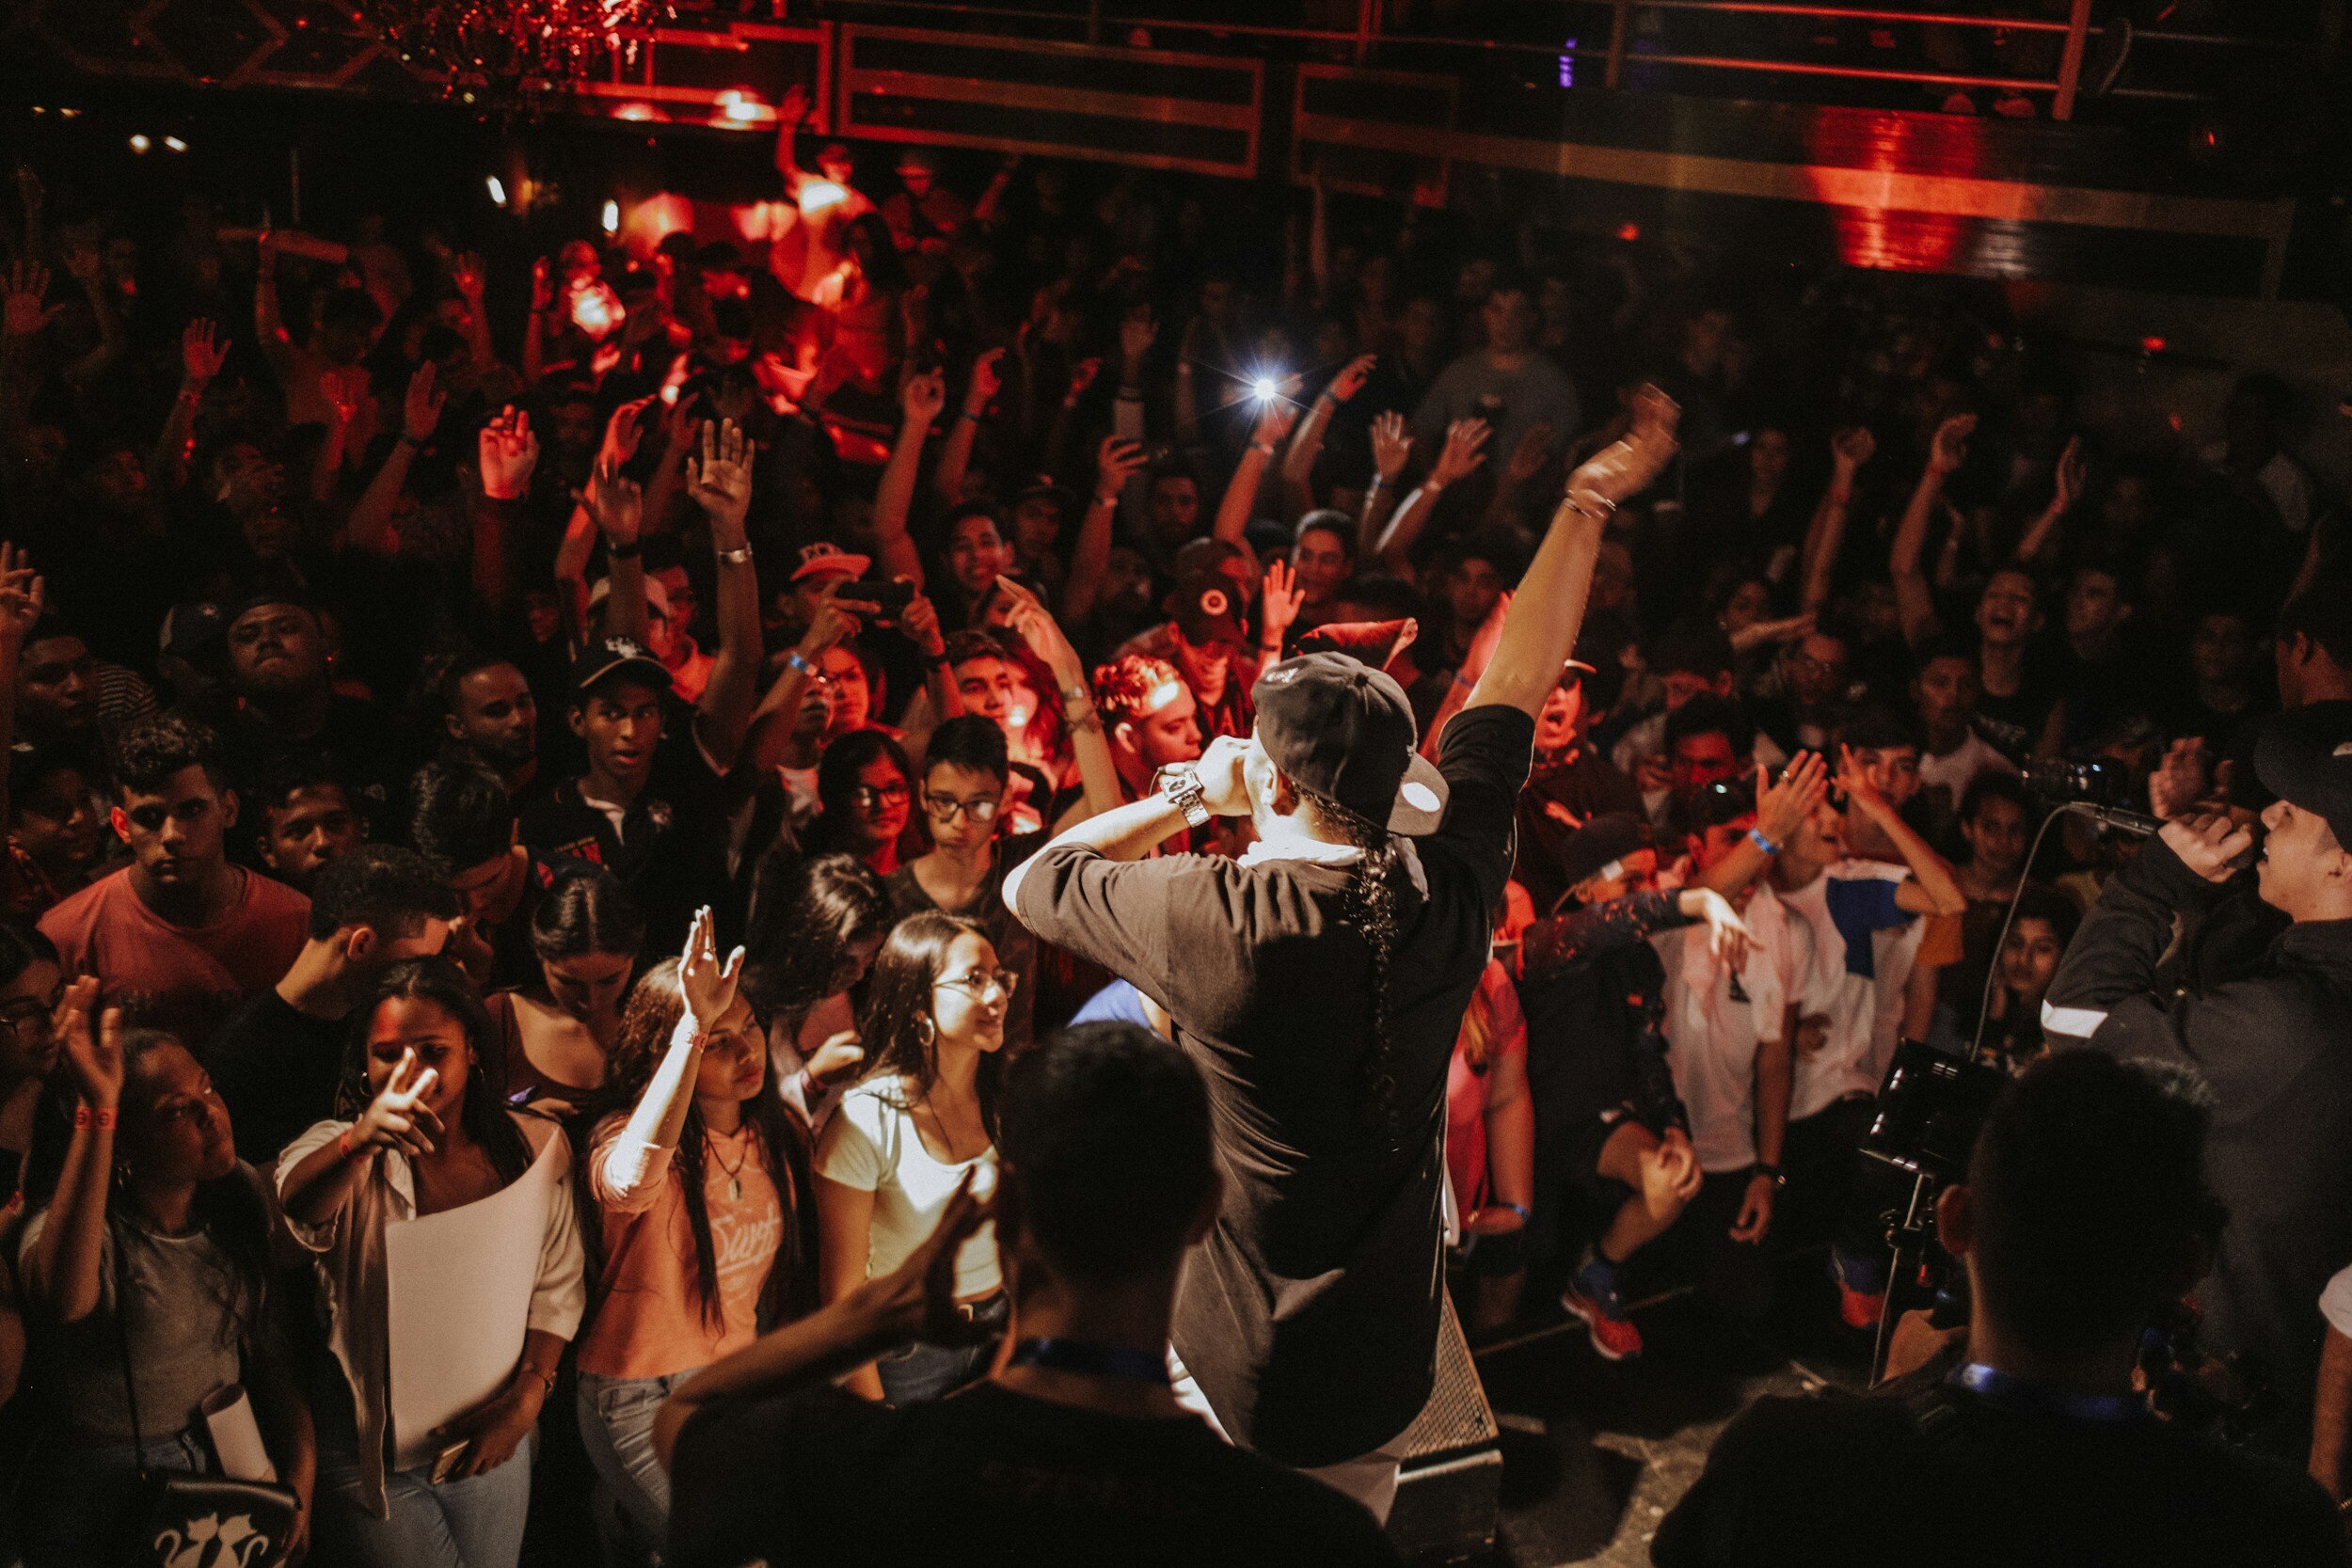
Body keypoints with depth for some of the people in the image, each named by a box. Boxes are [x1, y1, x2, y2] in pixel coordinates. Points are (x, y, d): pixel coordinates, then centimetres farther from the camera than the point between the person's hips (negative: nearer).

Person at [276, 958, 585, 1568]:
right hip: (370, 1445, -3)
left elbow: (557, 1284, 4)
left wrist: (529, 1391, -8)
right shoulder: (339, 1150, -12)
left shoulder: (536, 1147, -4)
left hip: (491, 1434, 3)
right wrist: (358, 1141, -56)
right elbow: (295, 1208, -36)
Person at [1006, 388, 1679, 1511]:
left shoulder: (1206, 920, -25)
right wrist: (1588, 504, 11)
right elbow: (1516, 686, 1)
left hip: (1233, 1377, -4)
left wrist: (1187, 797, 2)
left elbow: (1028, 883, -6)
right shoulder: (1445, 893, -13)